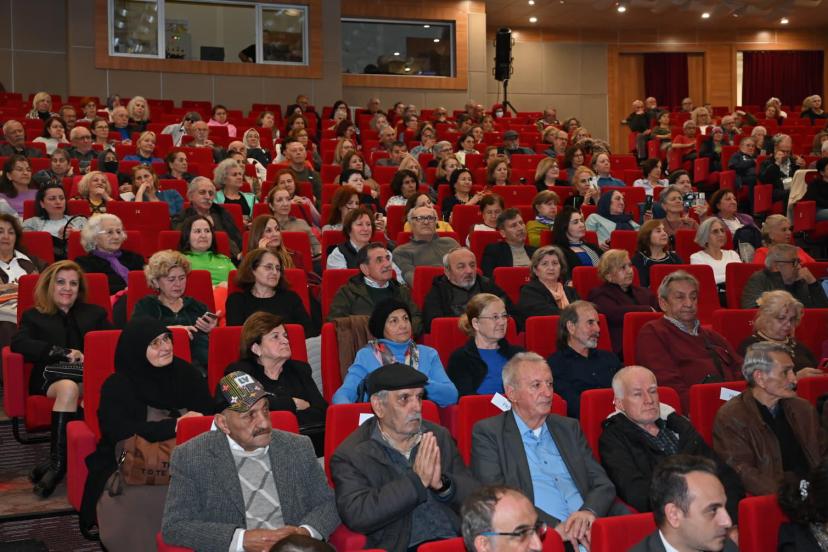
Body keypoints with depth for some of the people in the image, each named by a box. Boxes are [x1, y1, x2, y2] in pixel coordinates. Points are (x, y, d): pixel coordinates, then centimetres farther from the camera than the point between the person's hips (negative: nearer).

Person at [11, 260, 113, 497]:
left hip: (90, 376, 1)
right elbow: (18, 344, 0)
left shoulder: (94, 313, 28)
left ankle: (57, 463, -39)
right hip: (50, 377, -1)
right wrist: (63, 353, -10)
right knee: (68, 387, -38)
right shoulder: (34, 316, 21)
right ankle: (58, 462, -41)